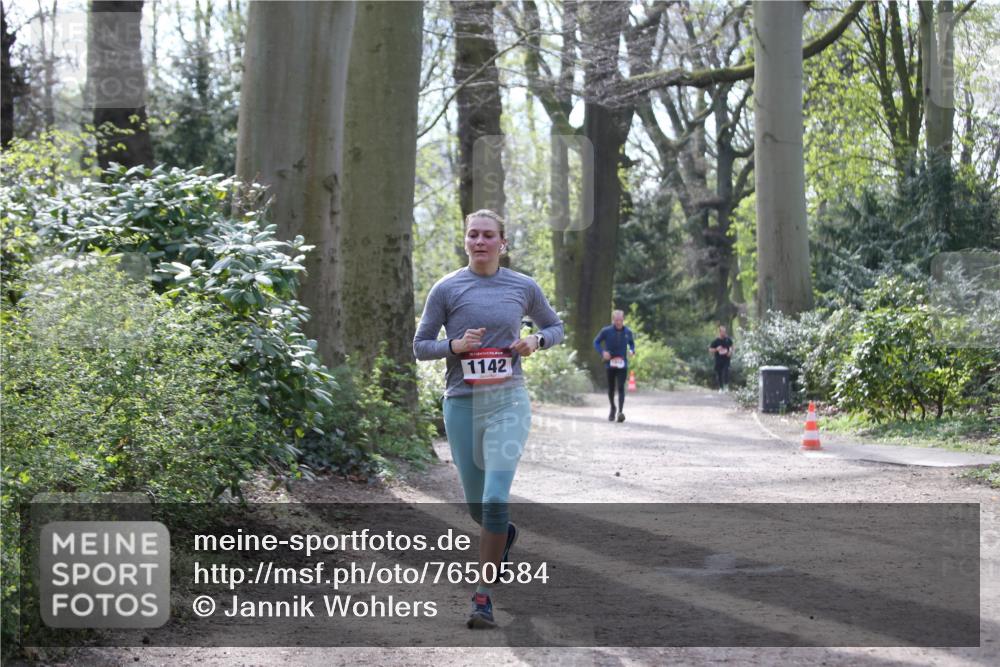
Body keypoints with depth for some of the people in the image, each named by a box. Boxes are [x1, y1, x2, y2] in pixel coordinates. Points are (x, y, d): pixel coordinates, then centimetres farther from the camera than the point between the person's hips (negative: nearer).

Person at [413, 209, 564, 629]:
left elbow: (555, 328, 19)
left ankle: (484, 596, -10)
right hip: (461, 404, 1)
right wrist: (455, 345, -14)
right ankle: (506, 533, 48)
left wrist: (537, 341, -3)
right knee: (477, 506, 12)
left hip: (508, 401, -1)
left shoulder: (523, 287, 4)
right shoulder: (447, 289, 1)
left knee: (495, 499, -17)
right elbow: (420, 346, 4)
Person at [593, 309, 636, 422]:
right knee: (611, 388, 12)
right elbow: (596, 342, 3)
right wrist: (602, 352, -13)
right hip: (610, 364, 0)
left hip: (622, 365, 0)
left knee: (621, 387, -13)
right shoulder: (606, 331, -7)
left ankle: (620, 411, -19)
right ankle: (612, 408, 36)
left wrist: (632, 350, -5)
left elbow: (632, 343, 17)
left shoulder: (627, 332, 0)